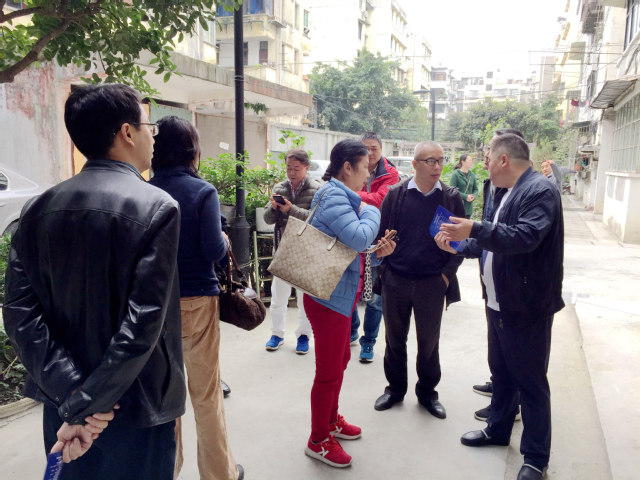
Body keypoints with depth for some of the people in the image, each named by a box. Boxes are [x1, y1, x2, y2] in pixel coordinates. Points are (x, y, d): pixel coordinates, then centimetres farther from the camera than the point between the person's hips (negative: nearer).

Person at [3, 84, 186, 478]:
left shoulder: (40, 209, -1)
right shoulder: (157, 208, -18)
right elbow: (143, 324, -24)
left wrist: (70, 389, -11)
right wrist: (85, 406, -17)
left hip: (63, 403, 5)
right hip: (136, 410, -5)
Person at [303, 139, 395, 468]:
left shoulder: (341, 195, 14)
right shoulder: (332, 195, -18)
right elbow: (358, 237, -29)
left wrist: (377, 251, 0)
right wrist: (371, 211, -11)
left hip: (340, 294, 11)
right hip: (328, 296, -11)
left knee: (341, 359, 24)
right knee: (329, 371, 3)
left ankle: (331, 420, 43)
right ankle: (318, 441, 21)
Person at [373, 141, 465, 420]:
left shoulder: (451, 198, 0)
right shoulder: (396, 195, -1)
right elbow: (382, 233, 3)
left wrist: (448, 272, -4)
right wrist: (385, 267, -6)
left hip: (433, 282, 0)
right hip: (395, 280, 1)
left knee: (429, 341, 12)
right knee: (395, 338, 14)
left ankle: (427, 392, 32)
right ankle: (395, 388, 33)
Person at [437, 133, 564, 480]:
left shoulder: (539, 191, -16)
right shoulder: (510, 193, 14)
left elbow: (524, 237, -31)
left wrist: (475, 229, -37)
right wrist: (459, 245, 9)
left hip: (527, 308, -9)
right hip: (500, 304, 9)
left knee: (531, 382, 4)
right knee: (501, 372, 22)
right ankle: (498, 429, 41)